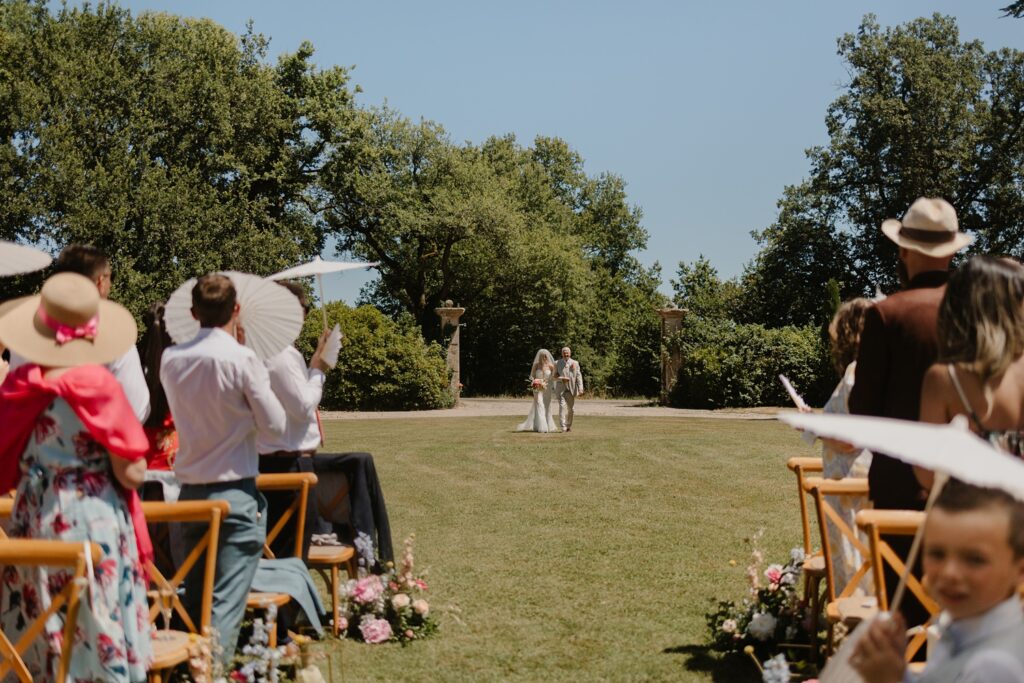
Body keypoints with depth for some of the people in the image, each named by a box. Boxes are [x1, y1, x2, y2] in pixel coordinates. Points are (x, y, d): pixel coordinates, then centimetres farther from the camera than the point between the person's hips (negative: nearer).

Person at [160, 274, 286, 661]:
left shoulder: (171, 358, 3)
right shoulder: (242, 359, -14)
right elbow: (274, 424, -7)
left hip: (190, 490, 6)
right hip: (235, 494, -5)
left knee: (194, 600, 16)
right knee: (225, 604, -4)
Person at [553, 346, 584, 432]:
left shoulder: (575, 363, 5)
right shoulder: (558, 363, 4)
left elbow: (578, 376, 1)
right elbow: (555, 377, 5)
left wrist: (580, 389, -8)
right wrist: (562, 379, -15)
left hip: (571, 389, 2)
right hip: (561, 389, -2)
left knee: (570, 408, 8)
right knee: (562, 406, -15)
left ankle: (568, 426, 23)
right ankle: (563, 427, -19)